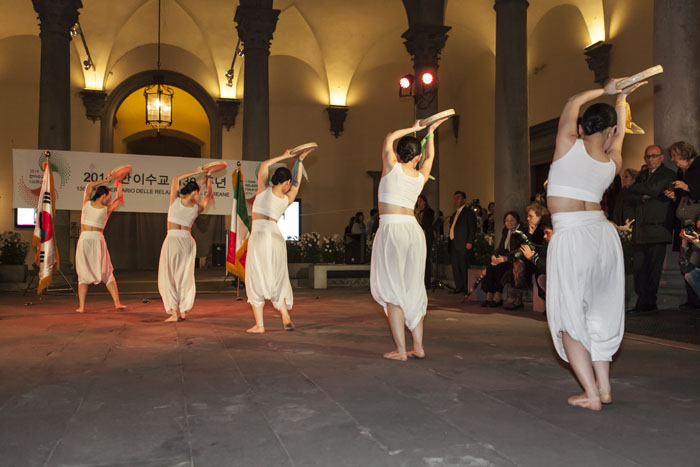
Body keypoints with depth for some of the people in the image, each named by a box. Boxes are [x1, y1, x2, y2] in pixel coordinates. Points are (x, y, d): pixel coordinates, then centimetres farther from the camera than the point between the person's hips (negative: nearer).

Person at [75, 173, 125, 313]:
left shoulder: (87, 204, 4)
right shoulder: (107, 210, 1)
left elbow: (90, 185, 20)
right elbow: (119, 197, 19)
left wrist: (106, 180, 21)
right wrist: (119, 182, 27)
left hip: (84, 239, 1)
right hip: (98, 240, -1)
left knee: (83, 275, 5)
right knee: (107, 274, 7)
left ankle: (81, 306, -1)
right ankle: (117, 302, 2)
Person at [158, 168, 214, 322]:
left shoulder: (175, 201, -3)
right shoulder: (197, 208, 1)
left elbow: (176, 179, 12)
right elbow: (209, 194, 21)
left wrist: (196, 172, 13)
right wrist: (208, 178, 24)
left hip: (172, 239, -2)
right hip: (188, 241, 3)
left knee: (168, 277, 2)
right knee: (185, 277, 13)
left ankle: (173, 313, -4)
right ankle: (184, 311, 16)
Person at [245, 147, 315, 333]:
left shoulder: (264, 190, 4)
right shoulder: (287, 199, 9)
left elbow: (264, 165, 19)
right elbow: (297, 183, 29)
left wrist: (283, 156, 24)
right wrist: (300, 160, 33)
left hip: (259, 236, -3)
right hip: (277, 236, 3)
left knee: (256, 281, 1)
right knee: (277, 281, 14)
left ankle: (259, 325, -1)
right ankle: (286, 317, 1)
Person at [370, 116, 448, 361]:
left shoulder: (392, 167, -1)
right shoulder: (421, 177, 9)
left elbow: (389, 138, 17)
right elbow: (430, 156, 32)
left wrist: (413, 129, 25)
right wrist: (430, 131, 39)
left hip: (391, 230, -5)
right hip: (414, 230, 5)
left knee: (392, 290, -2)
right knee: (413, 289, 11)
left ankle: (401, 350, -3)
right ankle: (418, 347, 13)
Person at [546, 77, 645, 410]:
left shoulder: (569, 145, -6)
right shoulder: (613, 162, 5)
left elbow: (573, 103, 13)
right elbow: (619, 134, 28)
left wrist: (604, 91, 25)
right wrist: (621, 99, 39)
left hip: (570, 237, -5)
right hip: (604, 235, 5)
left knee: (570, 318, 4)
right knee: (600, 313, 17)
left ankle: (591, 394, 2)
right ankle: (604, 387, 21)